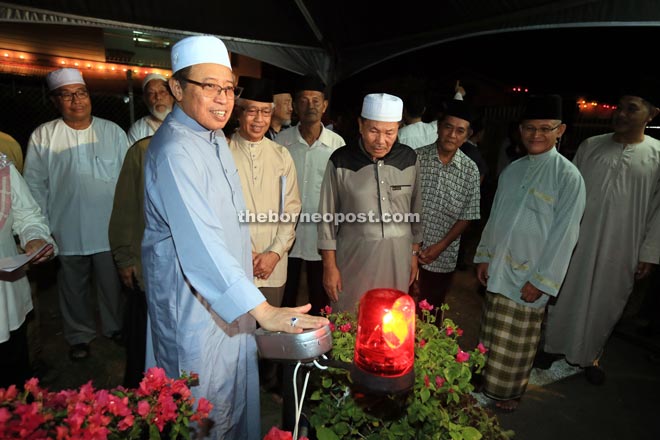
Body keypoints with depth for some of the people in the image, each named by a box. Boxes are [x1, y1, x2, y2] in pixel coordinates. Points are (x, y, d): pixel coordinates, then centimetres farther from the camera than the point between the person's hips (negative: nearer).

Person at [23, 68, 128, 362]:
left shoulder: (112, 131, 3)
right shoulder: (42, 136, 2)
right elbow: (35, 185, 4)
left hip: (110, 227, 0)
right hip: (68, 230, 1)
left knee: (112, 281, 11)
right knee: (73, 285, 13)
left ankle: (115, 327, 32)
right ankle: (80, 335, 33)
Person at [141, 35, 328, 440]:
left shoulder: (215, 137, 6)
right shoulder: (175, 151, -25)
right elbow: (201, 244, -34)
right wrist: (263, 311, -37)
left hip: (231, 295, 9)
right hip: (196, 303, -9)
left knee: (238, 394, 24)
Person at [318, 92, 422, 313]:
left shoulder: (409, 158, 0)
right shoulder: (341, 161, -9)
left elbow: (416, 210, 9)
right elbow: (328, 217, -4)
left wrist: (414, 253, 12)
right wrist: (329, 266, -3)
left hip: (398, 257, 3)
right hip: (354, 256, -2)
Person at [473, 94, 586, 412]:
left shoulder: (568, 177, -11)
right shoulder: (511, 170, 5)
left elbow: (564, 233, -12)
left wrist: (541, 280, -13)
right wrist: (484, 255, 11)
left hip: (530, 277, -5)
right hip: (497, 270, 5)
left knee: (517, 342, 11)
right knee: (492, 334, 17)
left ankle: (510, 392, 32)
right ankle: (487, 382, 37)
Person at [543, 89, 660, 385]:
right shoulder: (590, 146, 1)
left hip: (620, 249, -1)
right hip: (577, 239, 1)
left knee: (605, 302, 12)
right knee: (566, 294, 12)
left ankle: (589, 354, 34)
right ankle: (555, 346, 33)